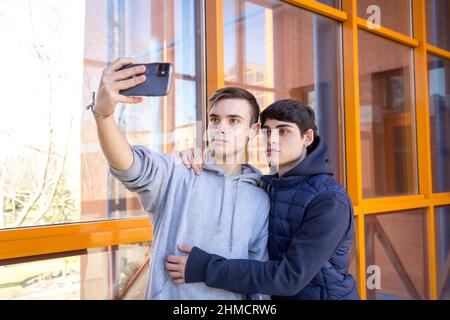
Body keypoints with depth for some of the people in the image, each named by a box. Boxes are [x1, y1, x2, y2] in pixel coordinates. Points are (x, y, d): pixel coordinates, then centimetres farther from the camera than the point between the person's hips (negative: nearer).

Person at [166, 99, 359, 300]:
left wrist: (207, 269, -30)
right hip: (279, 296, 6)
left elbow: (291, 276, -29)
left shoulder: (331, 201, -24)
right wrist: (200, 158, -12)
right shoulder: (270, 186, -3)